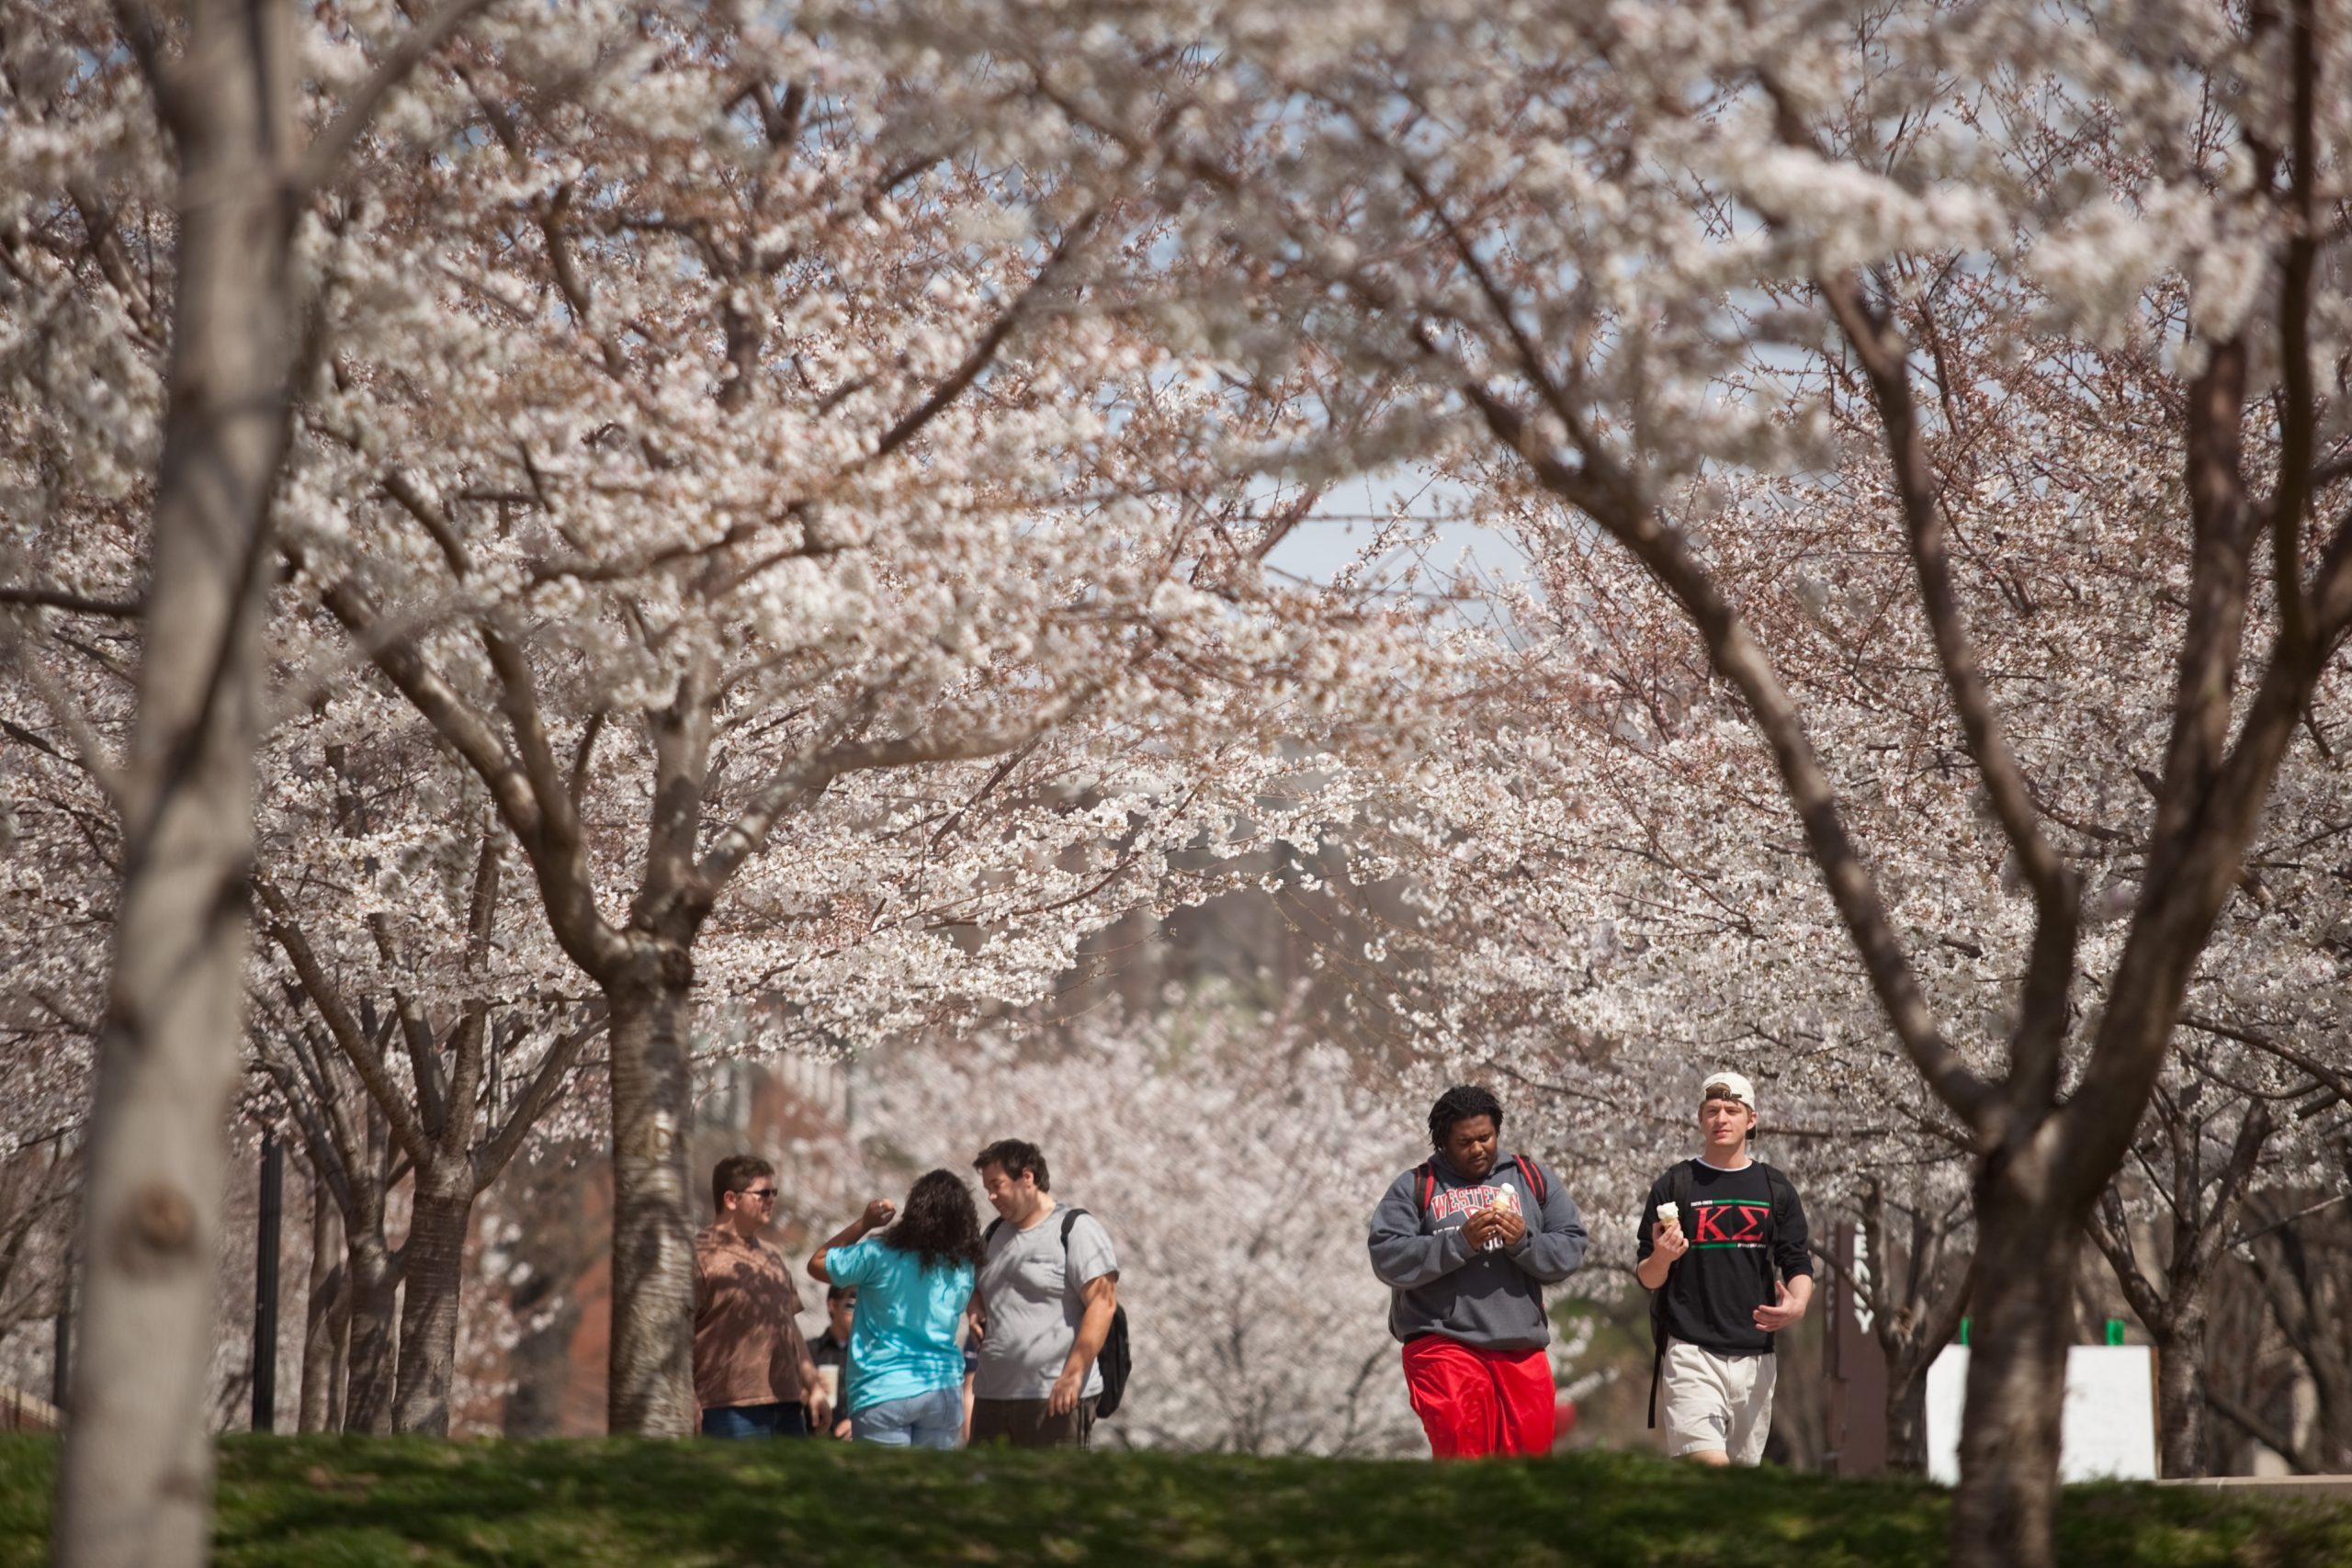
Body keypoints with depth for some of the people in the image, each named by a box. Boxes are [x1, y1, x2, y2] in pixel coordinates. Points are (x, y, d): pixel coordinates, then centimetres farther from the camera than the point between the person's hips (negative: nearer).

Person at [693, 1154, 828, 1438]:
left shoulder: (772, 1257, 19)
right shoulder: (702, 1255, -6)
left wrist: (813, 1386, 20)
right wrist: (690, 1403, -19)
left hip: (786, 1404, 8)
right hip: (733, 1409, -8)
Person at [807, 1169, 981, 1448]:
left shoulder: (880, 1255, -11)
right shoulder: (964, 1266, 0)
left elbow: (818, 1263, 1)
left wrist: (864, 1223, 5)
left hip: (885, 1392, -4)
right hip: (943, 1389, 4)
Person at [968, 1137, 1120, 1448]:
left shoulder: (1076, 1230, -6)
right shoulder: (995, 1234, 18)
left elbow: (1102, 1302, -15)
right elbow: (980, 1285, 37)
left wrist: (1073, 1375, -20)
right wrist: (976, 1312, 13)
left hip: (1055, 1398, -8)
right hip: (992, 1396, 8)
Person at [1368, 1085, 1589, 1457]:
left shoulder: (1533, 1178, 12)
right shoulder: (1414, 1187, 4)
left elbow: (1570, 1249, 7)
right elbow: (1388, 1259, -7)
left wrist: (1523, 1241, -13)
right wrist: (1460, 1241, -17)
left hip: (1521, 1346, 3)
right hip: (1443, 1343, -3)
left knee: (1530, 1450, 5)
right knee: (1462, 1451, -13)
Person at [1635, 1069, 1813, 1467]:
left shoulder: (1775, 1190, 11)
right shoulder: (1674, 1186, 4)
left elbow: (1797, 1264, 10)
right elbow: (1646, 1278, 4)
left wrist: (1797, 1303, -12)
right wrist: (1661, 1258, -20)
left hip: (1755, 1354, 4)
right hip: (1691, 1351, -3)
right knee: (1707, 1465, -19)